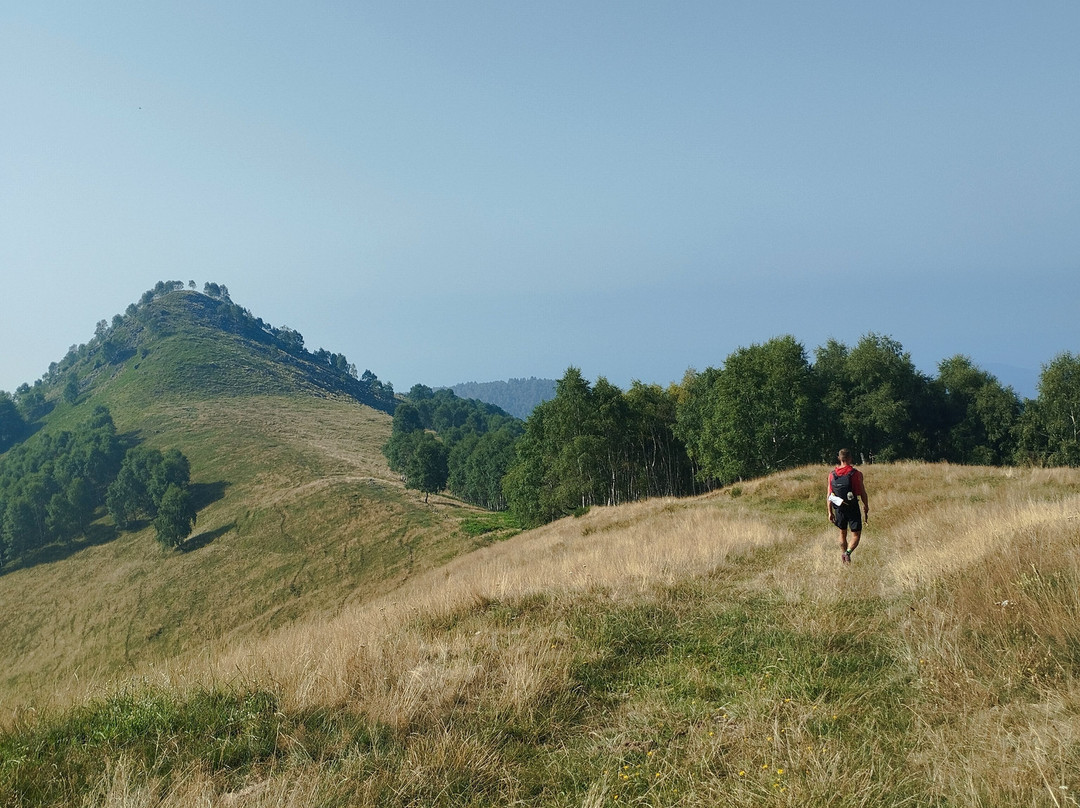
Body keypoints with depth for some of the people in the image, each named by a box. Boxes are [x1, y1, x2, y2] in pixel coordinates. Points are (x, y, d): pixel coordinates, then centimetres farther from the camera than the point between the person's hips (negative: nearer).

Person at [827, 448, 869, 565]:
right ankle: (848, 552, -20)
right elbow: (863, 494, -7)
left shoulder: (832, 474, 1)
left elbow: (829, 495, 3)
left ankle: (843, 556, 26)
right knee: (856, 535, 3)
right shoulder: (856, 473, -8)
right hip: (853, 508, -3)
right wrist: (866, 510, 2)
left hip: (839, 508, 4)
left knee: (842, 533, 21)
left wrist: (830, 512, 9)